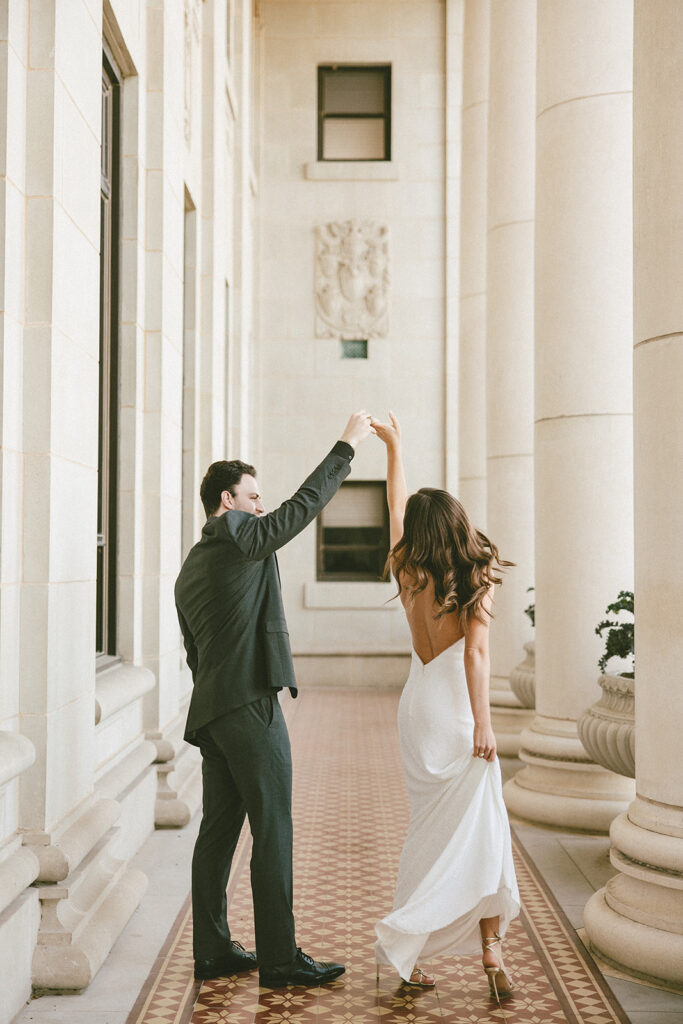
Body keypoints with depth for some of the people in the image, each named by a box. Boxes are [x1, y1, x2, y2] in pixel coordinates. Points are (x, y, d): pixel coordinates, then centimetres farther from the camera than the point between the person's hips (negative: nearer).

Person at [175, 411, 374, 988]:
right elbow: (304, 504, -8)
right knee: (273, 830, -5)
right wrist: (347, 446, 0)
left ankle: (212, 952, 18)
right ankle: (279, 960, -1)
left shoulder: (191, 567, 19)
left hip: (210, 710, 9)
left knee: (219, 829, 12)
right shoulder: (241, 536, -7)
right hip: (251, 703, -9)